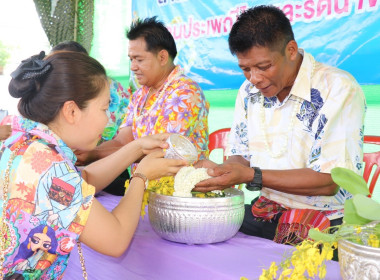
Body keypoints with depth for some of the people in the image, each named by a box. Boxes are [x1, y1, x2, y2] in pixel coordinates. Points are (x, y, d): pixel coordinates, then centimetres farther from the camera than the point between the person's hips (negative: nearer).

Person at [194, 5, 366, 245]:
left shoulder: (339, 90, -16)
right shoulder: (249, 90, 5)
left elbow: (329, 181, -20)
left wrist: (250, 176, -26)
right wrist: (217, 171, -13)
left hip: (326, 222, -6)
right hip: (266, 212, 6)